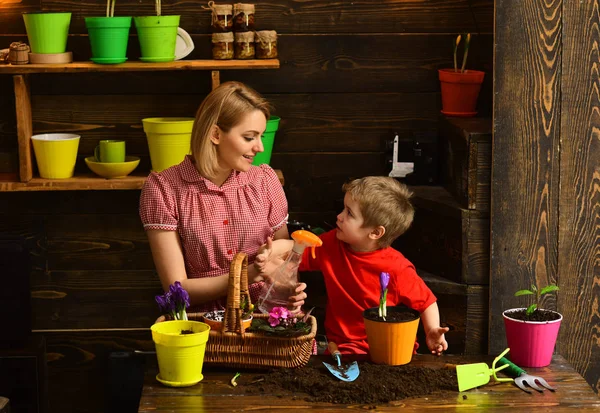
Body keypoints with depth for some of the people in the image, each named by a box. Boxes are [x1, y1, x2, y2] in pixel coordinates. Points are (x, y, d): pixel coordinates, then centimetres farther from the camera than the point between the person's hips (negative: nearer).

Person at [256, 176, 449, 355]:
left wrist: (433, 332, -22)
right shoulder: (332, 245, 0)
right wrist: (271, 250, -14)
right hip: (346, 345, 3)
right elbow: (294, 247, 8)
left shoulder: (397, 268, -15)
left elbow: (426, 301, -6)